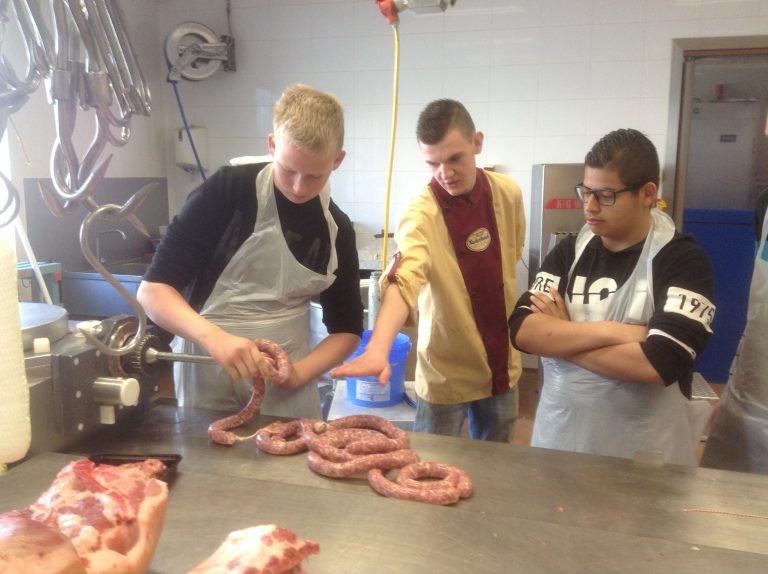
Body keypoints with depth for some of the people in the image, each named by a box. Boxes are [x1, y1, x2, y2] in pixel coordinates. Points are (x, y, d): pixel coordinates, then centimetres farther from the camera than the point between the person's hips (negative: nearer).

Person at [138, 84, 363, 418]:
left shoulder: (337, 231, -2)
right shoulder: (228, 190, -14)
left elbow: (347, 329, 6)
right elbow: (152, 290, -15)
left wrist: (298, 373, -13)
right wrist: (214, 338, -32)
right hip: (210, 381, -2)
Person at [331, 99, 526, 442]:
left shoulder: (507, 194, -7)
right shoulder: (422, 215, -23)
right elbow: (403, 279, -40)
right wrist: (377, 349, -56)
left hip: (502, 364, 5)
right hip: (446, 373, -4)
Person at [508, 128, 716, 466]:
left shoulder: (684, 261, -11)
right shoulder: (568, 253, 2)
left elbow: (658, 363, -23)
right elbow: (521, 331, -11)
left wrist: (559, 339, -14)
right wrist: (611, 331, -21)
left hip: (643, 453, -4)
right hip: (556, 439, 4)